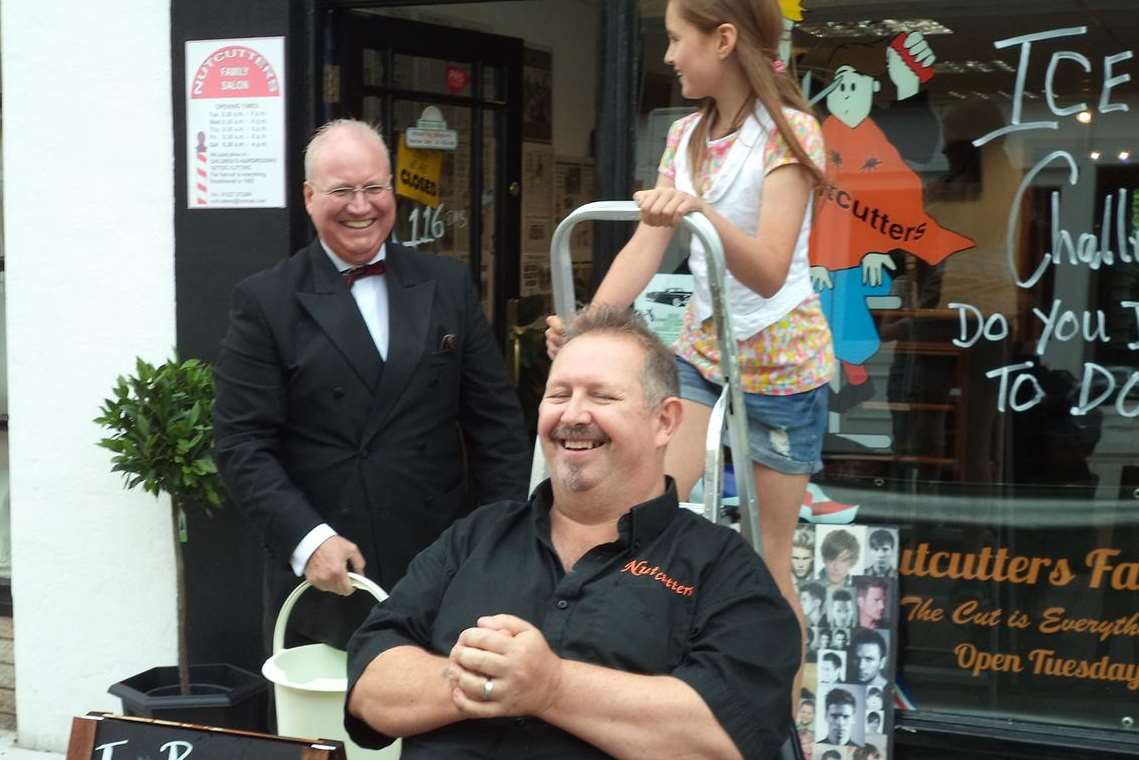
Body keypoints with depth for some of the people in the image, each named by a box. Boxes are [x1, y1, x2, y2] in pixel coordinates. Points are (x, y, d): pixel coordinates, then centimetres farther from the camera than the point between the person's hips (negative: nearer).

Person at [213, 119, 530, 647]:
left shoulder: (449, 285, 9)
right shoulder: (265, 302, 0)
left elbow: (497, 422, 9)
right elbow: (242, 442, -4)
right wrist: (308, 539, -16)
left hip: (447, 576, 2)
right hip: (324, 582, -2)